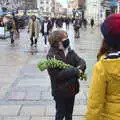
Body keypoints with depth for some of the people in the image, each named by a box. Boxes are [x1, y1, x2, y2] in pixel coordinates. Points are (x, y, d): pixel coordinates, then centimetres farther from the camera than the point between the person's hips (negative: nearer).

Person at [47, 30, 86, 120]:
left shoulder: (70, 51, 1)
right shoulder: (52, 56, -20)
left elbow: (81, 61, 1)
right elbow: (58, 74, -28)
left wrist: (80, 67, -23)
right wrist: (75, 71, -25)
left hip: (71, 88, 6)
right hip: (60, 91, -6)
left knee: (69, 112, 22)